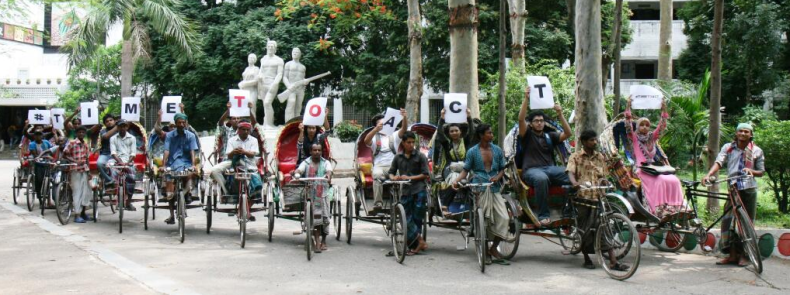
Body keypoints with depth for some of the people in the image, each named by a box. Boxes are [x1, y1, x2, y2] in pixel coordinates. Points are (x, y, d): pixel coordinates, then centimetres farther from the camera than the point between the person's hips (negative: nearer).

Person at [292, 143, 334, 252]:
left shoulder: (326, 163, 7)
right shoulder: (306, 163, 5)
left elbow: (329, 171, -14)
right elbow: (299, 170, -13)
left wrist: (328, 175, -38)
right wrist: (295, 173, -38)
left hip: (323, 194, 2)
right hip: (310, 194, -1)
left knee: (325, 218, 4)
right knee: (314, 218, -10)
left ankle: (323, 241, 23)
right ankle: (317, 243, -7)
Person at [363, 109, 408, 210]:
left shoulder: (394, 136, 17)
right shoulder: (374, 137, 13)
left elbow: (404, 129, -1)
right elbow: (366, 141, -11)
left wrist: (405, 117, -22)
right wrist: (376, 129, -27)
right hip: (379, 166, -1)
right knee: (377, 175, -35)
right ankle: (377, 204, -36)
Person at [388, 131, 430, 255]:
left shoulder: (420, 156, 2)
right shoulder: (398, 157, 11)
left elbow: (426, 175, -1)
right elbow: (391, 172, 18)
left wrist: (410, 177, -10)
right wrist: (393, 177, -5)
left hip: (419, 191, -3)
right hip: (405, 192, 3)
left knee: (417, 218, -1)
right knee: (406, 219, -5)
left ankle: (415, 246, 6)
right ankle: (420, 242, -1)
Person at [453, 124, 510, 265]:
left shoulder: (498, 150, 12)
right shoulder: (473, 151, 3)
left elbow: (502, 169, 16)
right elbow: (466, 170, 3)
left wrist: (498, 177, -5)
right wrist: (457, 180, -14)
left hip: (494, 188, 3)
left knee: (503, 218, -8)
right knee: (484, 220, -4)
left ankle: (493, 249, 5)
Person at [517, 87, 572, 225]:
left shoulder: (550, 136, 23)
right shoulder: (527, 135, 12)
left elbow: (567, 134, 10)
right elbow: (521, 119, -5)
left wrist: (560, 114, 2)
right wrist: (526, 99, -12)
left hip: (550, 168, 4)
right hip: (532, 170, -4)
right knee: (541, 178, -42)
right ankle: (543, 215, -35)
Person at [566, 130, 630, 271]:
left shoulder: (600, 157, 15)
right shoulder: (576, 157, 2)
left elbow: (603, 175, 17)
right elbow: (570, 172, -13)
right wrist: (574, 183, -33)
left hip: (598, 196, 3)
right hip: (583, 196, -3)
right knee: (585, 228, 3)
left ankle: (613, 261, -7)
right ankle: (587, 259, 20)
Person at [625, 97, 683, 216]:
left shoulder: (652, 138, 18)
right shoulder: (634, 138, 5)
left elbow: (662, 126, 13)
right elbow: (628, 126, -7)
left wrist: (664, 109, 4)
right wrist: (628, 107, -14)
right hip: (640, 170, -5)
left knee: (673, 180, -19)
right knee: (660, 181, -31)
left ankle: (673, 209, -21)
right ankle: (659, 210, -34)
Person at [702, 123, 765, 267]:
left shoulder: (756, 151, 6)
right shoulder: (728, 147, 6)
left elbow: (761, 172, 10)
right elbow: (718, 162, -9)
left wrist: (751, 171, -13)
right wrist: (708, 175, -27)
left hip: (749, 190, 0)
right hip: (733, 189, 0)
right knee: (728, 220, -5)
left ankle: (742, 255, 11)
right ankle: (732, 254, 1)